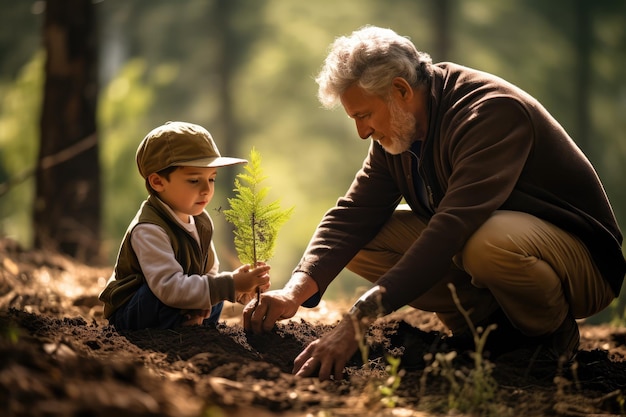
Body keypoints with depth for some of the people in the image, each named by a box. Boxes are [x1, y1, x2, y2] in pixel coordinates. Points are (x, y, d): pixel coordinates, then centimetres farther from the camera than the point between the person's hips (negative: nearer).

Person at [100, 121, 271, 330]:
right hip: (130, 317, -9)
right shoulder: (149, 230, -28)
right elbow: (169, 287, -38)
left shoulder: (201, 222, 1)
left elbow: (210, 274, 8)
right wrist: (230, 285, -37)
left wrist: (236, 286, -17)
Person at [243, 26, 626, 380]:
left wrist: (360, 320, -46)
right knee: (358, 242, -6)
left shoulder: (493, 110, -28)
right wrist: (296, 291, -26)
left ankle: (551, 334, -9)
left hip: (580, 256, -8)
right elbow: (354, 213, -7)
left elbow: (452, 230, -40)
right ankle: (490, 327, -1)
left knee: (492, 242, -41)